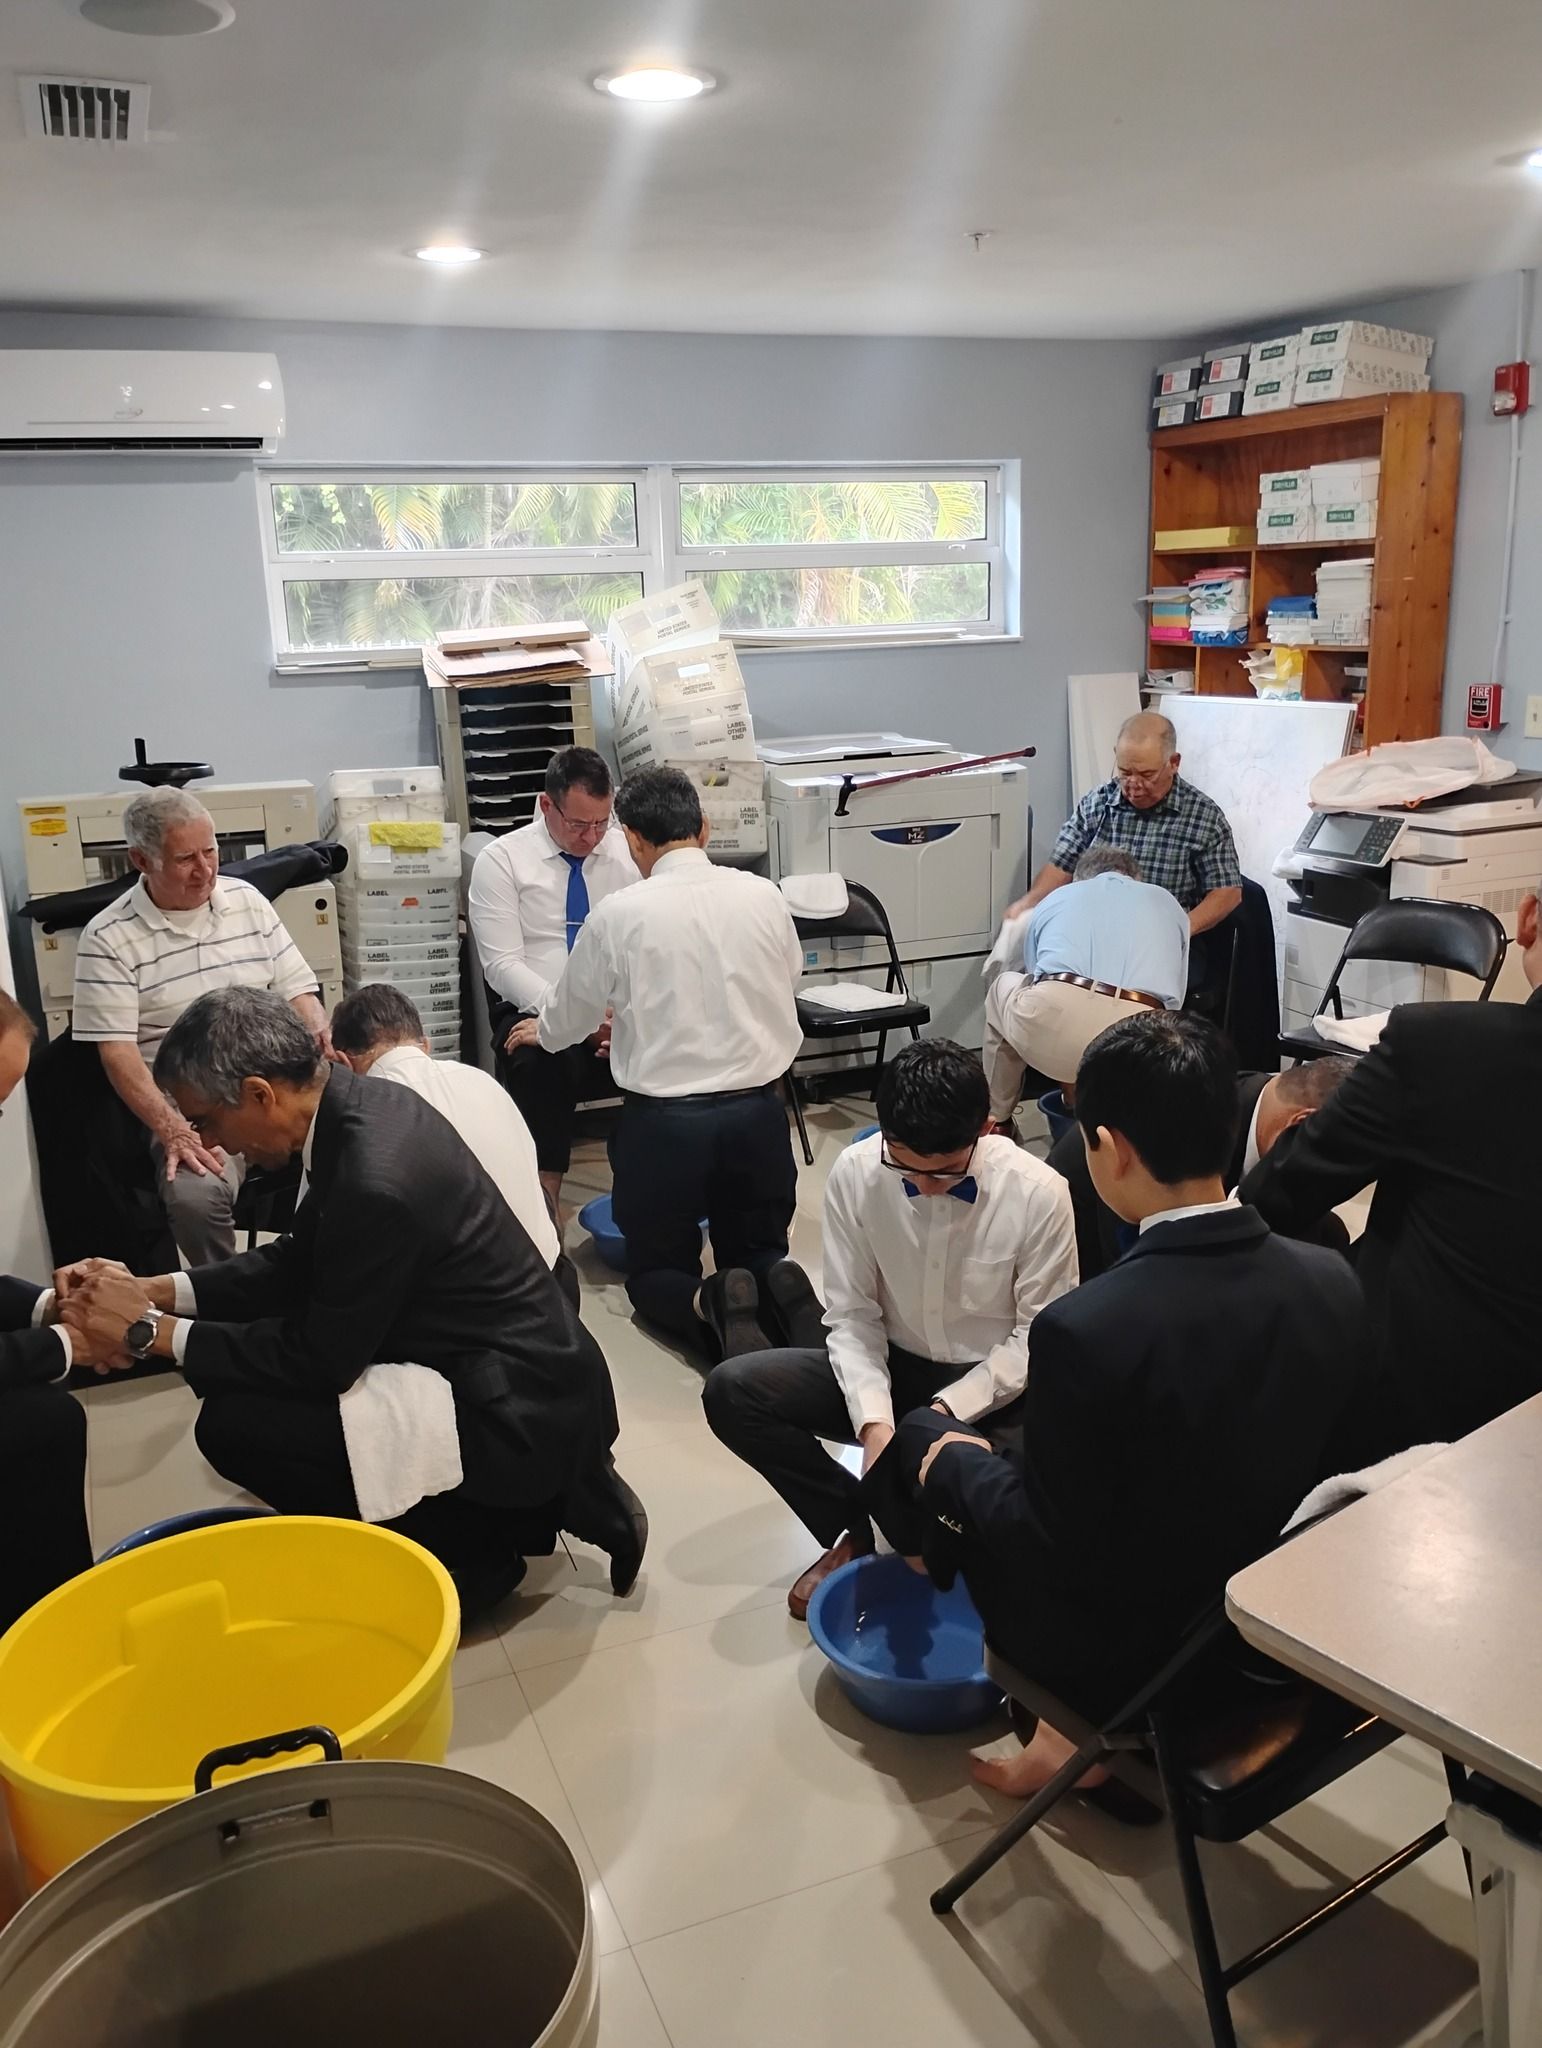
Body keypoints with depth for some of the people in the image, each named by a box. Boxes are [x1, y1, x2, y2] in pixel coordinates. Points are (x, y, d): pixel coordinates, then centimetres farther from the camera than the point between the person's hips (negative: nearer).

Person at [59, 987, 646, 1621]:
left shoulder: (376, 1183, -28)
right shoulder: (361, 1104, 0)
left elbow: (321, 1358, -18)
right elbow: (301, 1261, 12)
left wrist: (154, 1330, -10)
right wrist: (158, 1290, 4)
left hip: (519, 1414, -9)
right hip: (526, 1370, 9)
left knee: (236, 1421, -13)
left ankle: (472, 1553, 4)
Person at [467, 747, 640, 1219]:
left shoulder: (628, 852, 6)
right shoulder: (501, 860, -2)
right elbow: (504, 965, -9)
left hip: (621, 1011, 2)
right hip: (534, 1010, -2)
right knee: (538, 1066, -36)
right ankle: (543, 1207, -24)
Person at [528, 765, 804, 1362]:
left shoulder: (619, 915, -10)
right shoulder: (764, 897, -1)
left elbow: (563, 1025, 4)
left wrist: (542, 1027, 30)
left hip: (663, 1122, -2)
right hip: (758, 1112, 3)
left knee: (654, 1274, 16)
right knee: (759, 1257, 20)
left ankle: (708, 1306, -18)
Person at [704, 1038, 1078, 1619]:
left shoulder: (1039, 1193, -21)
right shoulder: (855, 1174, -15)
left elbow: (1038, 1339, -12)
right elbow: (853, 1317, -8)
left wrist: (943, 1414, -22)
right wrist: (875, 1422, -24)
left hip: (993, 1390, -2)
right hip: (891, 1370, 3)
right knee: (730, 1390, -17)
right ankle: (852, 1529, 2)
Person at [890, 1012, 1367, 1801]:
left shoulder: (1087, 1328, -30)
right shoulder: (1334, 1283, -12)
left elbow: (1052, 1549, -20)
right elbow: (1319, 1464, 2)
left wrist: (953, 1456, -1)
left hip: (1130, 1650, -5)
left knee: (929, 1438, 12)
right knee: (1025, 1459, 23)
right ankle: (1099, 1719, 19)